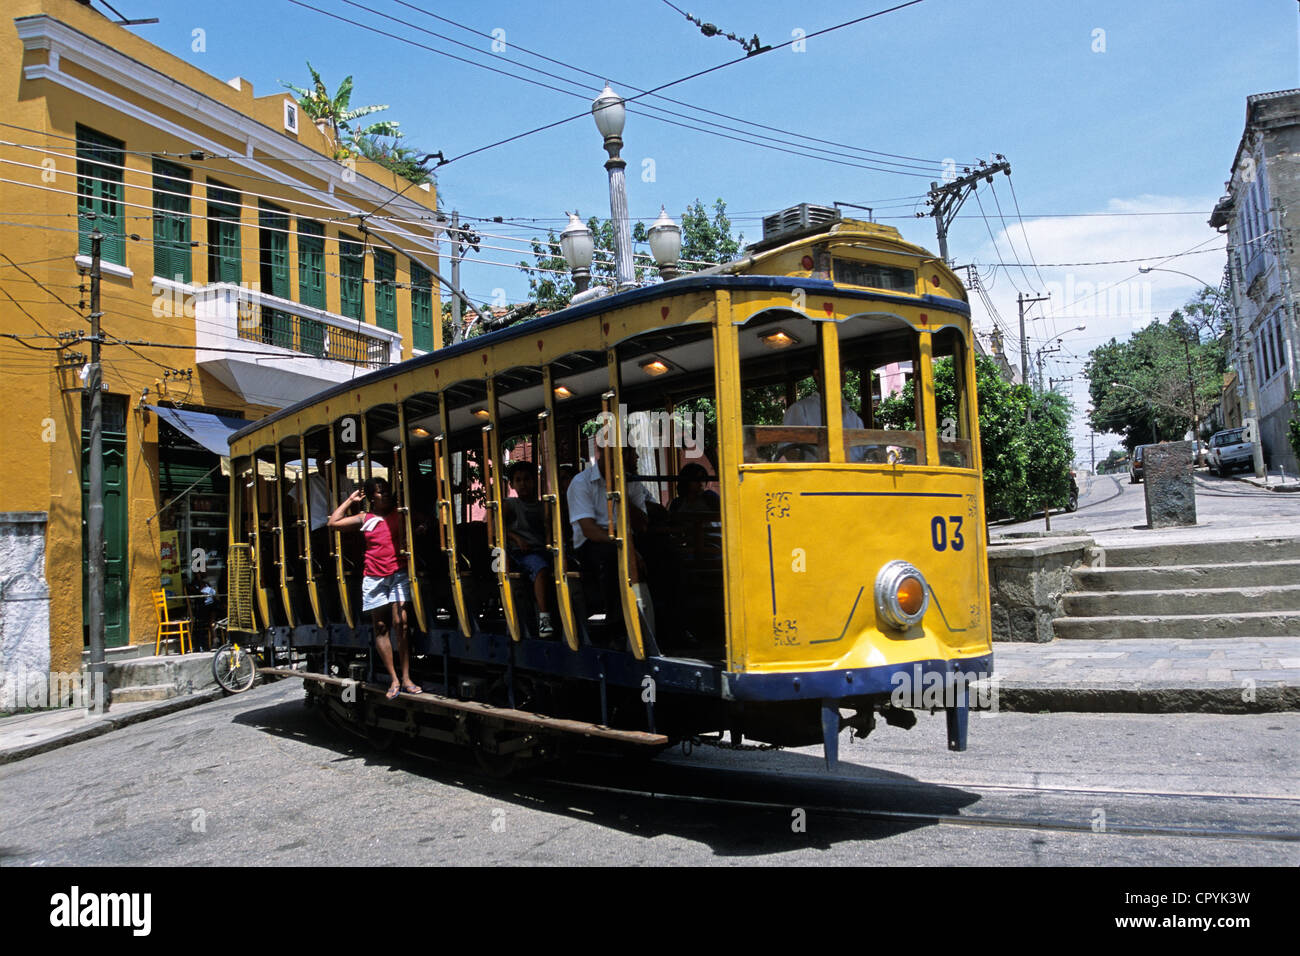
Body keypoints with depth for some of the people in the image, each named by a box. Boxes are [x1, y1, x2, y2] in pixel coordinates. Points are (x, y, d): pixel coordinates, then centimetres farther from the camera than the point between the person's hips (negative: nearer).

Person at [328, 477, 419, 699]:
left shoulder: (399, 514, 7)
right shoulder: (365, 519, 13)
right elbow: (334, 522, 11)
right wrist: (350, 501, 13)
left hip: (397, 574, -3)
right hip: (373, 578, 3)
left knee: (399, 623, -11)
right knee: (380, 627, 2)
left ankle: (406, 678, -6)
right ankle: (394, 679, 9)